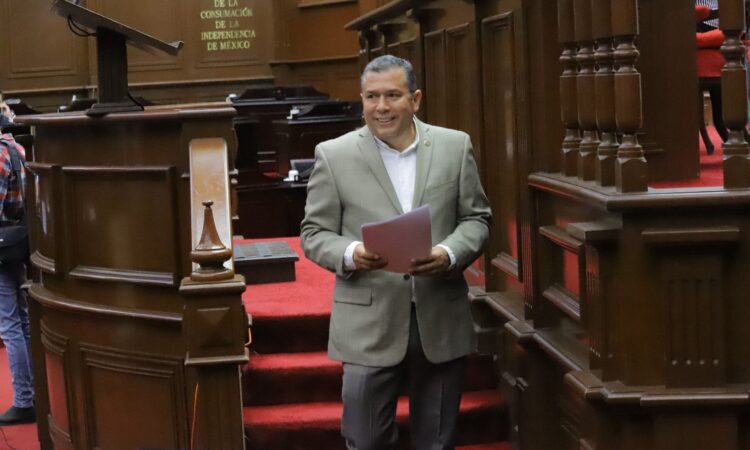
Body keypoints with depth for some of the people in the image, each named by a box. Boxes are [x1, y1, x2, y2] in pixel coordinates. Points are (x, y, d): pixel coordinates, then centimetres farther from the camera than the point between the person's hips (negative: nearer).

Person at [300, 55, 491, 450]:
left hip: (441, 319, 2)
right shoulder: (333, 155, -1)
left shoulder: (455, 146, 4)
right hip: (369, 324, -2)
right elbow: (314, 233, 2)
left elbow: (476, 218, 7)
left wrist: (448, 255, -14)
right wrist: (351, 254, -20)